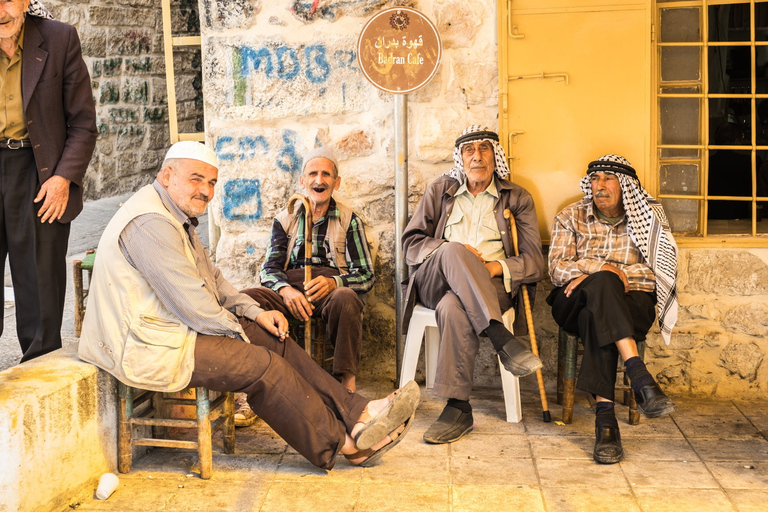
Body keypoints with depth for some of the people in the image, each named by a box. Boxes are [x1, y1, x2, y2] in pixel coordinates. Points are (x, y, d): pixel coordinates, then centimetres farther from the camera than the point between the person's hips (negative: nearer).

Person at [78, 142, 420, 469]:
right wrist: (238, 332, -9)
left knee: (275, 340, 2)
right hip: (151, 349, -11)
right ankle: (344, 442, -4)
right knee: (264, 367, -16)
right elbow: (190, 302, -23)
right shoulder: (150, 222, -21)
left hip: (177, 327, 11)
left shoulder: (178, 216, 15)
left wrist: (255, 313, 7)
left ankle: (358, 414, 0)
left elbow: (210, 278, 20)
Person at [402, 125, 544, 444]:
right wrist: (452, 252, -9)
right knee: (452, 251, -36)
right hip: (436, 282, 1)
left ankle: (458, 407, -34)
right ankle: (501, 338, -42)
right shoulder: (439, 191, 20)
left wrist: (496, 267, -14)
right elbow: (411, 244, 11)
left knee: (453, 307, -37)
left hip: (493, 285, -1)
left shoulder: (517, 199, 16)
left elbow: (534, 262, 7)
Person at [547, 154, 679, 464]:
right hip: (576, 303, 0)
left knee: (594, 319, -37)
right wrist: (603, 269, -16)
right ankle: (640, 378, -50)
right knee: (600, 282, -38)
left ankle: (605, 414, -47)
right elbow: (557, 269, 1)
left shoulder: (647, 219, 11)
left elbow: (655, 271, -3)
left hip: (631, 301, 0)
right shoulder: (571, 217, 13)